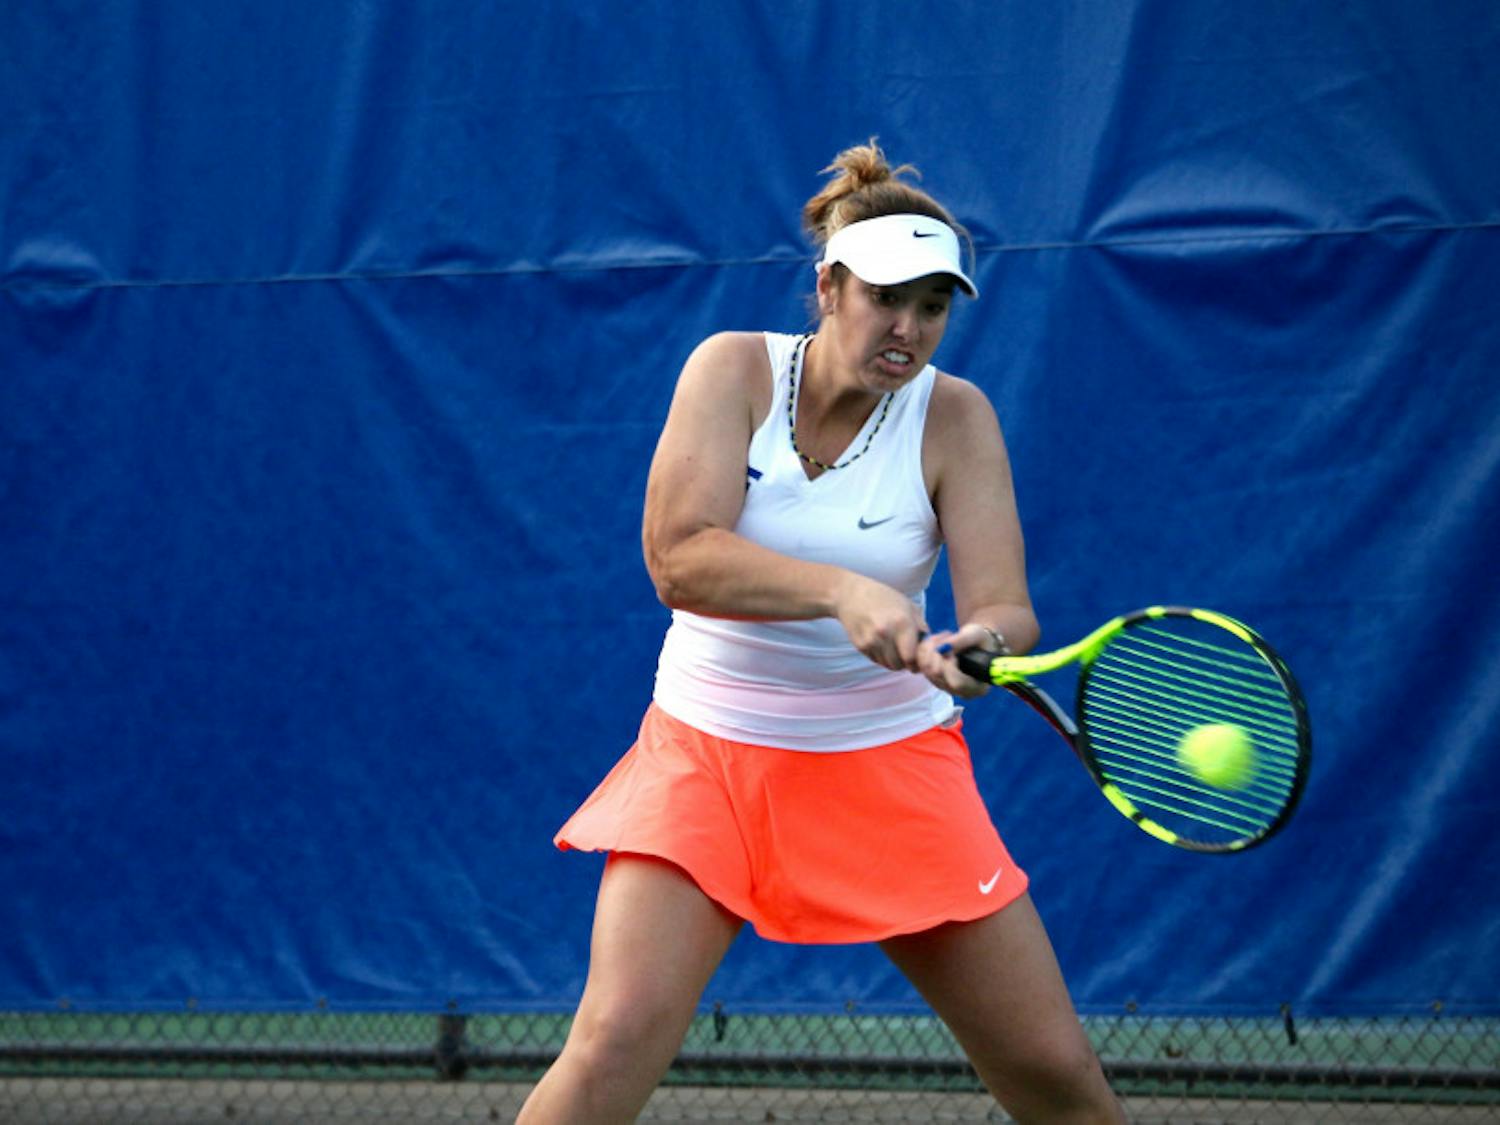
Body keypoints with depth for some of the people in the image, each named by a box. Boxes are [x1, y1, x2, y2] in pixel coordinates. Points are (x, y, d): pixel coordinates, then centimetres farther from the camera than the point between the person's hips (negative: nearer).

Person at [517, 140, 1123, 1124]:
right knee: (617, 1041, -19)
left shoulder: (954, 416, -6)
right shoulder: (735, 370, -8)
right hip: (707, 748, -1)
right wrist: (843, 590, -35)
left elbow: (1006, 609, -15)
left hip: (890, 765, 1)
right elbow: (677, 556, -21)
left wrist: (979, 645, -39)